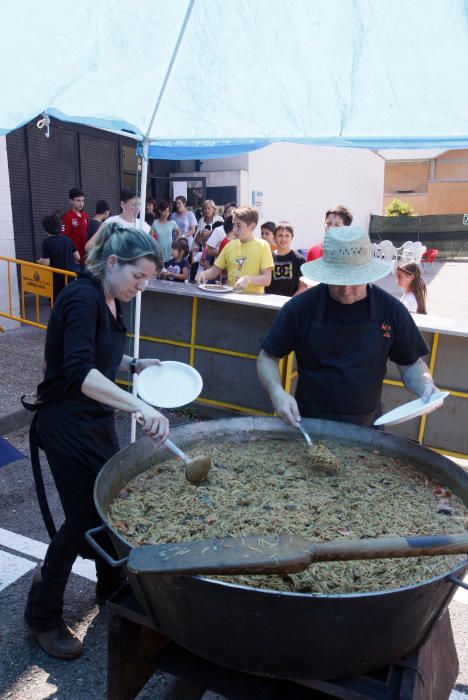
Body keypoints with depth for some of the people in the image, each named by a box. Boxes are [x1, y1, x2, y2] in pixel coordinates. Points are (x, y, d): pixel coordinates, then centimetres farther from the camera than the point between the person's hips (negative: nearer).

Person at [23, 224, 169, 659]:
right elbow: (77, 370, -37)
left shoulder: (108, 300, 6)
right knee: (83, 517, 0)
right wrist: (138, 405, -46)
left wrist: (135, 364, 4)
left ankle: (111, 590, 39)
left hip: (97, 419, 9)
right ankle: (42, 616, 23)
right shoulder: (82, 298, -22)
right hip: (66, 424, -8)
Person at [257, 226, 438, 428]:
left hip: (367, 427, 2)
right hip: (308, 424, -1)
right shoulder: (300, 307, -9)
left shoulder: (392, 310, -4)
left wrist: (426, 385, -12)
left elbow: (411, 364, 7)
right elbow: (268, 357, -1)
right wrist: (276, 392, -18)